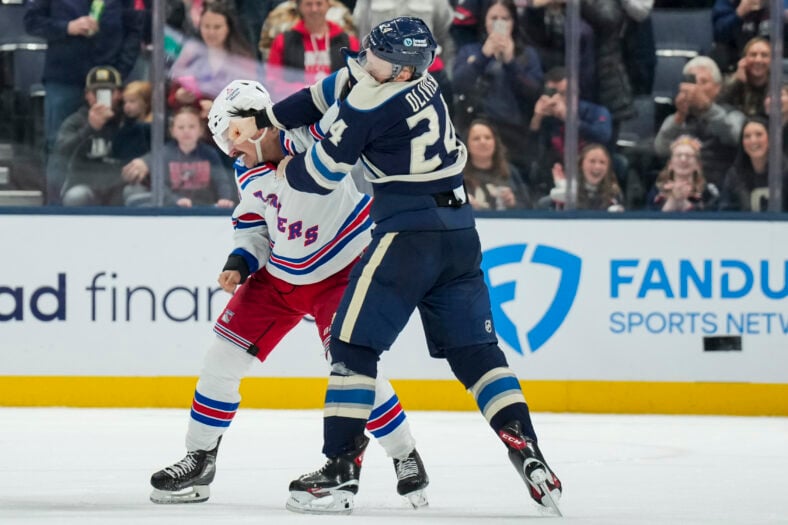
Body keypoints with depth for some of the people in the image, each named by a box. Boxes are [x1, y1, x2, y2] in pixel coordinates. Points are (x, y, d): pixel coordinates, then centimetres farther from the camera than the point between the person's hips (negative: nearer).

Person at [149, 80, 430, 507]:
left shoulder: (311, 132, -23)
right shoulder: (248, 170, -1)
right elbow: (253, 222, 10)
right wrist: (240, 262, -4)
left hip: (343, 270, -7)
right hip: (279, 275, 7)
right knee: (225, 354, 2)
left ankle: (406, 458, 2)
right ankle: (199, 460, 16)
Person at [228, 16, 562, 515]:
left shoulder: (371, 104, -16)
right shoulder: (419, 78, 8)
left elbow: (322, 176, -6)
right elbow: (327, 93, 19)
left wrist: (287, 169, 16)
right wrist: (261, 120, 21)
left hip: (407, 232, -8)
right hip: (458, 230, 8)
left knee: (353, 342, 1)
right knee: (475, 350, 9)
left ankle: (342, 468, -3)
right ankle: (527, 452, -1)